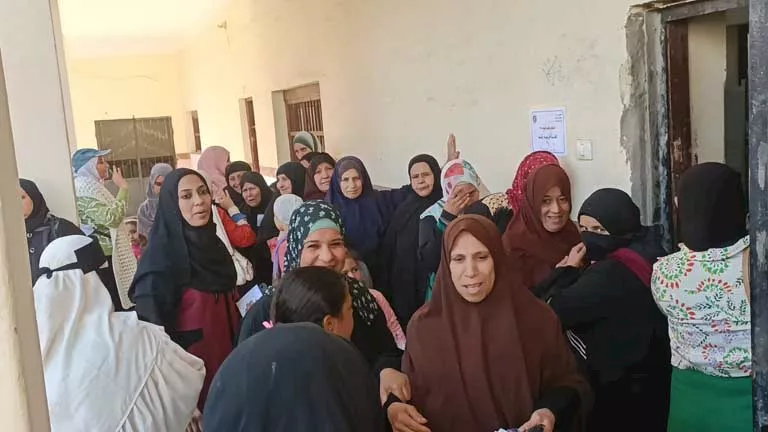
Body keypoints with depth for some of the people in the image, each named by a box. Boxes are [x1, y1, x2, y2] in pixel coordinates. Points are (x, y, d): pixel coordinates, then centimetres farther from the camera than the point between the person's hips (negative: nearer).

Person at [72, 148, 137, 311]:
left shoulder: (90, 185, 18)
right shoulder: (85, 187, -14)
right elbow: (112, 217, -24)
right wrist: (123, 187, -18)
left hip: (104, 255, 10)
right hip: (102, 257, -10)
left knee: (114, 305, 10)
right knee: (115, 306, -8)